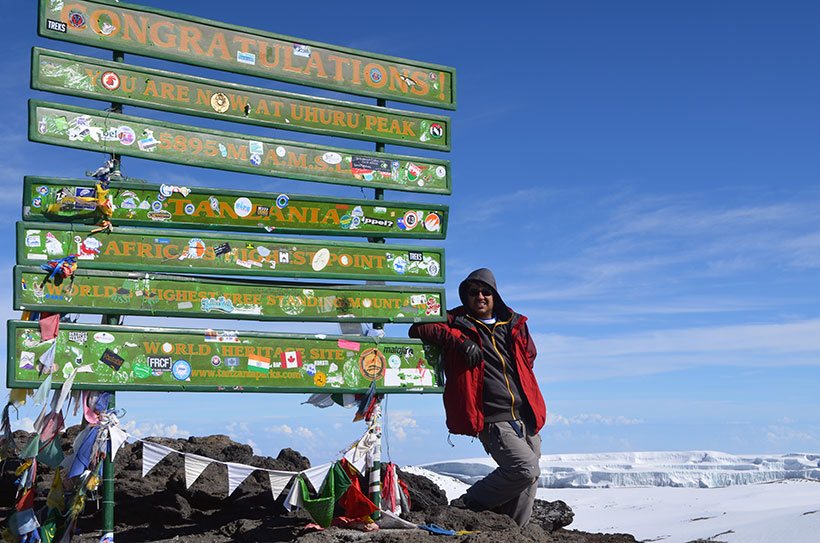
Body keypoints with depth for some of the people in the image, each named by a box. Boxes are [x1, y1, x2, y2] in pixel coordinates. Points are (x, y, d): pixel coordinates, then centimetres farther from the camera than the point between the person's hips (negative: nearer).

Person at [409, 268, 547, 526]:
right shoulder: (458, 322, 3)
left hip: (526, 417, 6)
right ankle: (468, 505, -3)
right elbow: (418, 329, -6)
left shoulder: (515, 324, 15)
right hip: (493, 419, -6)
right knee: (527, 469, -19)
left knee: (528, 480, 8)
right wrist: (459, 340, -17)